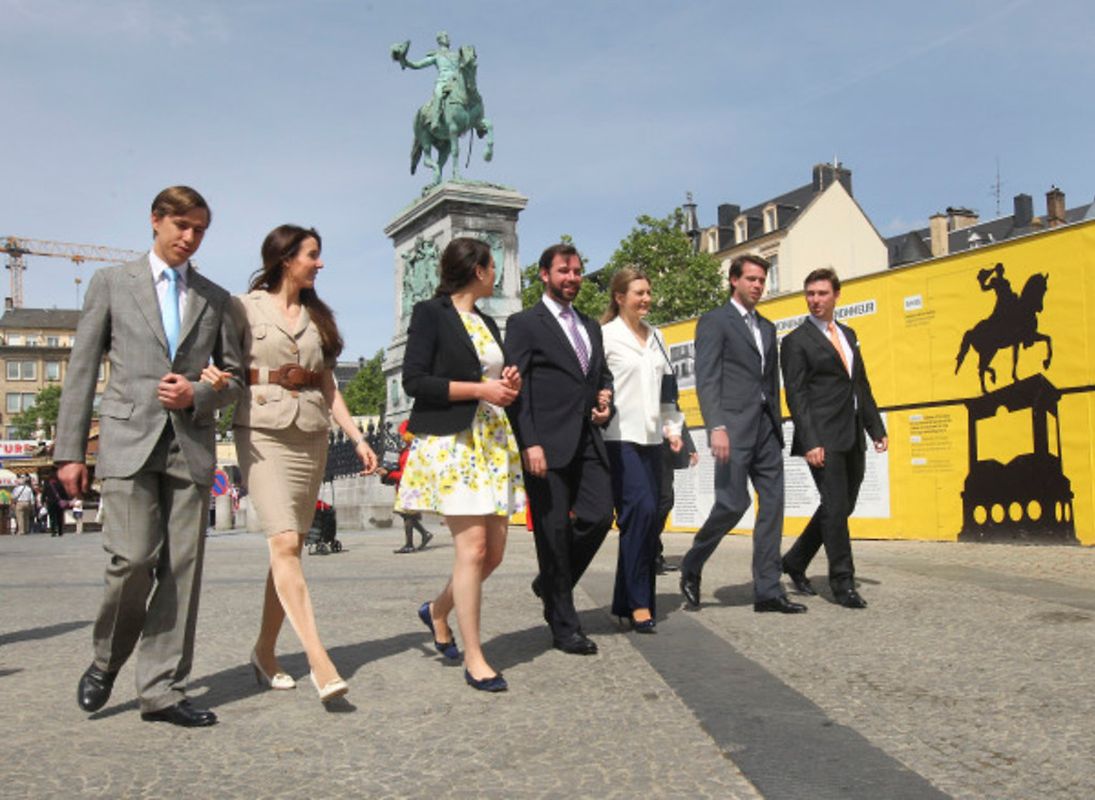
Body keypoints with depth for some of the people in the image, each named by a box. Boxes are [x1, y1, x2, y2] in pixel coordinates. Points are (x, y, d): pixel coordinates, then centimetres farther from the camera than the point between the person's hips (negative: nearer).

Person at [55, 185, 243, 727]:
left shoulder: (215, 298, 16)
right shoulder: (111, 283, 11)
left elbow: (233, 377, 17)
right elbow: (81, 370, 7)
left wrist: (197, 395, -5)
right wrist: (70, 451, 1)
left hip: (191, 444, 2)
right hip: (128, 440, -2)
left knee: (181, 569, -1)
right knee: (134, 559, -13)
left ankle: (162, 691, 7)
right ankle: (107, 659, 15)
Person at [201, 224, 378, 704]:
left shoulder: (317, 317, 17)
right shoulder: (244, 307, 4)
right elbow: (221, 367, 5)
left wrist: (357, 438, 8)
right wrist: (214, 377, -19)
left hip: (311, 435, 5)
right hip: (263, 432, -5)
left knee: (290, 547, 4)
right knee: (285, 543, -16)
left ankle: (265, 651, 18)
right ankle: (319, 661, -21)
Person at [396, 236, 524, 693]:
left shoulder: (487, 322, 19)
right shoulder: (431, 313, -2)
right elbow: (414, 381, -11)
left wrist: (509, 385, 5)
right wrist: (479, 388, -15)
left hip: (493, 442, 8)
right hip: (451, 442, -7)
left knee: (494, 551, 5)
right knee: (472, 547, -10)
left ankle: (438, 611, 30)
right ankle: (473, 660, 0)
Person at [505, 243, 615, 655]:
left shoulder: (591, 326, 21)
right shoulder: (524, 323, 1)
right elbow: (517, 388, -7)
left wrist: (606, 398, 9)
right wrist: (529, 443, -16)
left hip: (587, 440, 6)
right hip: (548, 445, -6)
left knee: (599, 516, -4)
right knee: (554, 532, 0)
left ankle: (553, 585, 22)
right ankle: (564, 625, 11)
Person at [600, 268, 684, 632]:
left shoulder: (655, 337, 17)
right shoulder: (606, 335, -4)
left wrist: (672, 427, 15)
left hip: (651, 438, 7)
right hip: (620, 438, -7)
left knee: (645, 517, 6)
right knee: (641, 510, -15)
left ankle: (626, 601, 16)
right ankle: (638, 601, -6)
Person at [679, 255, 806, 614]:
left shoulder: (767, 327, 20)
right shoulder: (714, 321, -1)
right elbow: (706, 379, -10)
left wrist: (777, 427, 15)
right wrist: (716, 427, -20)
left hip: (766, 429, 7)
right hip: (734, 427, -7)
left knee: (772, 505, 3)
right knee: (733, 502, -10)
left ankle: (767, 591, 7)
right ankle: (691, 567, 13)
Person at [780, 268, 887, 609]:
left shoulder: (848, 334, 17)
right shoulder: (797, 341, -4)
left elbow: (862, 385, 20)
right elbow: (796, 396, -10)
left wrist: (877, 428, 13)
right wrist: (810, 443, -17)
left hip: (852, 438, 7)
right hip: (824, 439, -7)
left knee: (842, 506, 12)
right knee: (835, 508, -5)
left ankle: (795, 561, 27)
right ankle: (843, 583, 6)